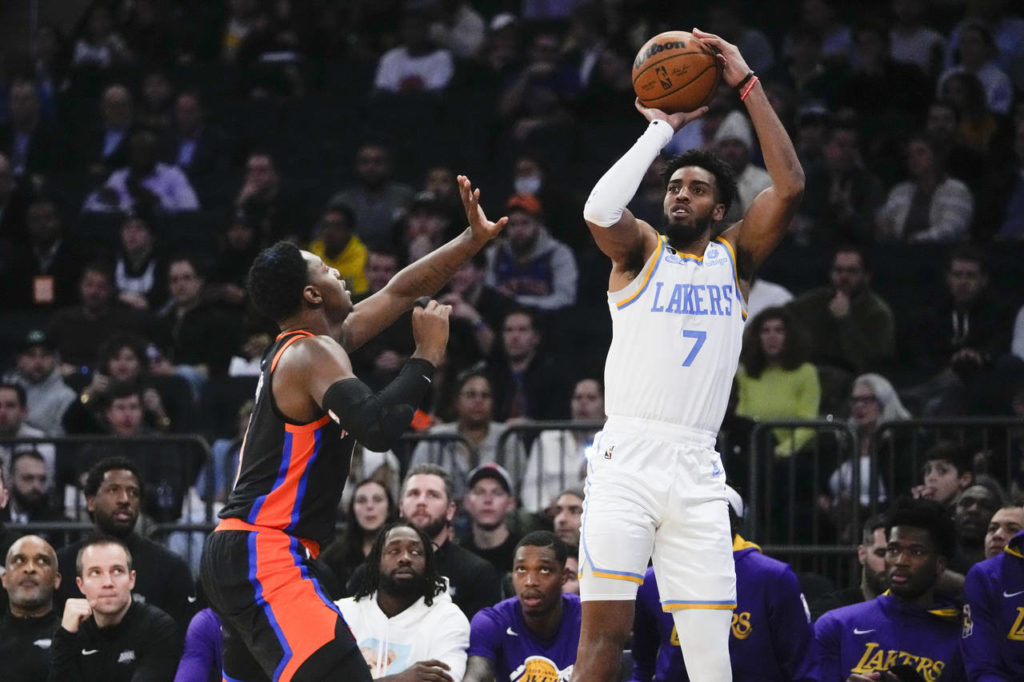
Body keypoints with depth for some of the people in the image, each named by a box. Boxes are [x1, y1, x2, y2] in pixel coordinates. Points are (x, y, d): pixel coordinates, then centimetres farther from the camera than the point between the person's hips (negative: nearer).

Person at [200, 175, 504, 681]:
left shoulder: (299, 349, 17)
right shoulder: (315, 354, -12)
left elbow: (400, 292, 24)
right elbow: (378, 427, -28)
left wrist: (473, 240, 22)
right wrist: (427, 355, -16)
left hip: (235, 554, 11)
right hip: (266, 560, -11)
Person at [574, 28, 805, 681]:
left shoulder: (735, 258, 14)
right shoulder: (641, 251, 9)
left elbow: (790, 187, -1)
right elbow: (599, 211, -14)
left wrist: (747, 84, -2)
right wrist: (661, 128, -6)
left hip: (697, 469, 2)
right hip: (626, 458, -2)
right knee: (605, 630, -12)